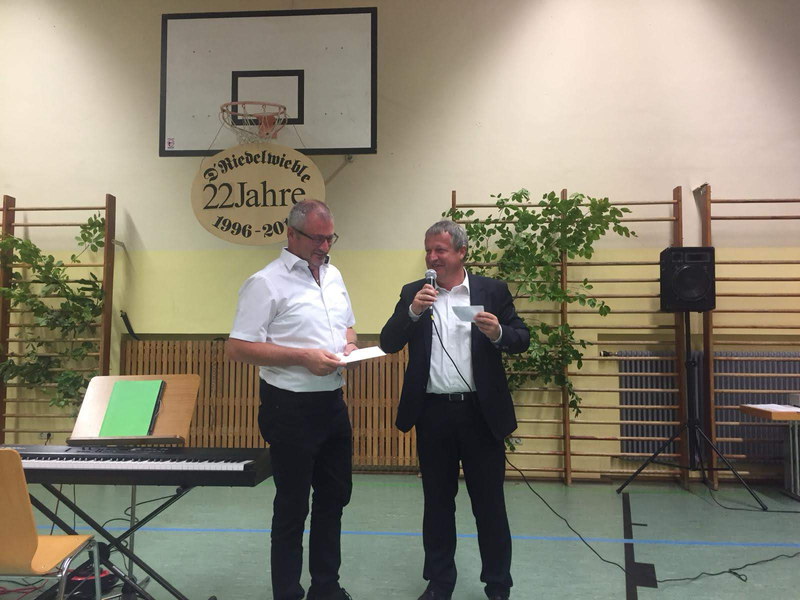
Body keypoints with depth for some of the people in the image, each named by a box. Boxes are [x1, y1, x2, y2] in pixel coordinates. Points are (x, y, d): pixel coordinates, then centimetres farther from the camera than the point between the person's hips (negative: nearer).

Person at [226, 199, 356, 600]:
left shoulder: (334, 276, 10)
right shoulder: (266, 283, -12)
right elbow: (237, 348, -16)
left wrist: (349, 344, -1)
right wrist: (303, 357, -21)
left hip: (333, 402, 8)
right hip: (291, 407, -7)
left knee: (334, 497, 18)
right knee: (292, 507, 7)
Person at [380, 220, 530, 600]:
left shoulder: (492, 291, 1)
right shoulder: (413, 293, 5)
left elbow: (522, 340, 0)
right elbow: (388, 344, -2)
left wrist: (498, 333, -21)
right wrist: (413, 311, -17)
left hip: (481, 412, -2)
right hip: (432, 412, 2)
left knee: (489, 503, 10)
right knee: (437, 502, 15)